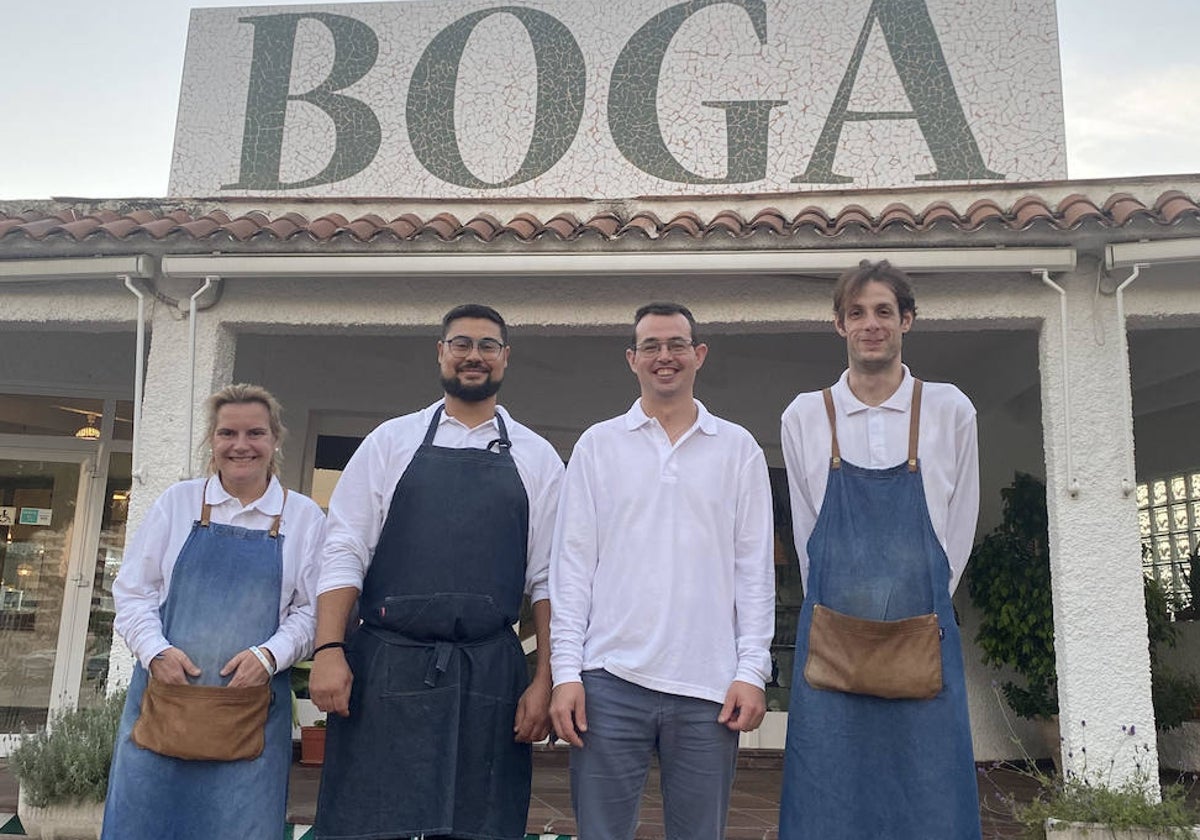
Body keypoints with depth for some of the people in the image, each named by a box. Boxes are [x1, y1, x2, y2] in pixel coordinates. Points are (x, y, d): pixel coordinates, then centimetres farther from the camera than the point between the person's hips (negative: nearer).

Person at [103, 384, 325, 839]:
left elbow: (311, 610, 4)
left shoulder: (304, 516, 5)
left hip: (254, 704, -1)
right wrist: (157, 650, -8)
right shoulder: (177, 502, 8)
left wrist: (268, 654, -11)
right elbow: (132, 590, 8)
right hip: (164, 694, 1)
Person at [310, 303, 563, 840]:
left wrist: (544, 680, -1)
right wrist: (329, 650, -7)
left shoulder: (537, 458, 9)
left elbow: (548, 579, 5)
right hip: (384, 668, 0)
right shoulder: (391, 441, 9)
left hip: (490, 675, 1)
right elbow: (344, 551, 3)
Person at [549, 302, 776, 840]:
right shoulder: (598, 444, 7)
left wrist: (752, 671, -1)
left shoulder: (738, 448, 8)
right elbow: (572, 563, 4)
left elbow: (755, 569, 7)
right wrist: (565, 671, -3)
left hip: (709, 687, 1)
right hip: (610, 680, 0)